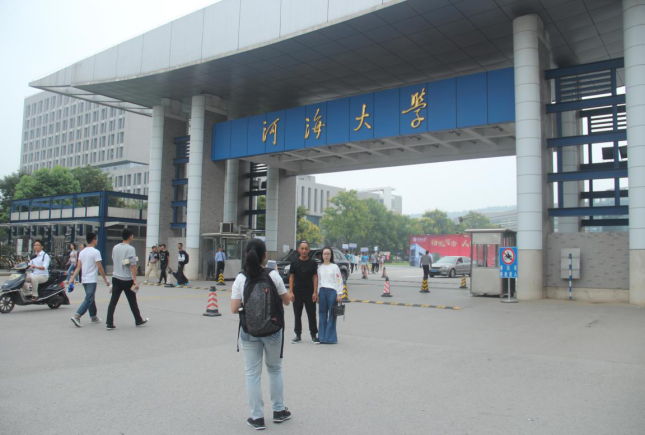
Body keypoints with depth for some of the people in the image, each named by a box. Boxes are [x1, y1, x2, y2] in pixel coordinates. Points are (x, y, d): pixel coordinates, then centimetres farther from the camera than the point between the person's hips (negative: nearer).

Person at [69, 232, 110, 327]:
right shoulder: (96, 252, -13)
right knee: (88, 299, -6)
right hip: (91, 280, -8)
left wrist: (72, 278, 8)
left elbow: (78, 267, 6)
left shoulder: (82, 252, 9)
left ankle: (93, 317, 26)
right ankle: (77, 316, -17)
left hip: (84, 280, 8)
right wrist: (105, 279, -6)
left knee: (91, 298, 18)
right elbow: (100, 268, -13)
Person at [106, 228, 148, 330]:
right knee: (132, 301, 9)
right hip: (127, 279, -5)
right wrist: (135, 281, -16)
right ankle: (139, 320, 23)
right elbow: (133, 266, -16)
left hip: (116, 278, 5)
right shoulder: (130, 249, -13)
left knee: (113, 301, 3)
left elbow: (113, 261, 17)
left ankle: (109, 323, -2)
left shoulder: (115, 248, 6)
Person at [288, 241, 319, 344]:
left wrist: (315, 292, -6)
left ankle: (314, 335, 13)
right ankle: (298, 335, 19)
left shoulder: (313, 263, 1)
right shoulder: (294, 263, 3)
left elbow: (315, 277, 1)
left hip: (309, 293, -1)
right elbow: (291, 277, 4)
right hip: (297, 293, 1)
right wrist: (291, 292, -4)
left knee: (312, 315, 3)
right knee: (297, 315, 8)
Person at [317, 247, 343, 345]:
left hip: (332, 291, -3)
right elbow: (318, 281, 14)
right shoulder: (320, 267, 12)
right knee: (322, 314, 5)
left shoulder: (335, 267, 2)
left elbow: (339, 281, -1)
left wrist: (339, 294, -7)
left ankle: (330, 338, 1)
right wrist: (317, 293, 9)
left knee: (332, 315, -3)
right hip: (322, 291, 3)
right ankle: (322, 337, 10)